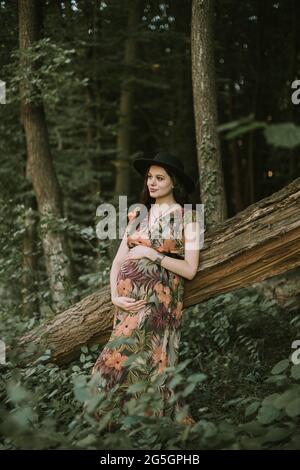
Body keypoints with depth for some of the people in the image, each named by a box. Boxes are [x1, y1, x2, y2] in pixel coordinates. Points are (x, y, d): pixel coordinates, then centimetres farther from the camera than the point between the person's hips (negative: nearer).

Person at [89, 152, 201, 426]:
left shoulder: (187, 218, 1)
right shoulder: (138, 215, 13)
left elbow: (190, 270, -6)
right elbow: (118, 260, 9)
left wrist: (151, 254, -11)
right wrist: (115, 296, -5)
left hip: (159, 299, -4)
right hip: (130, 299, 5)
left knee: (119, 362, -12)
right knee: (138, 364, 3)